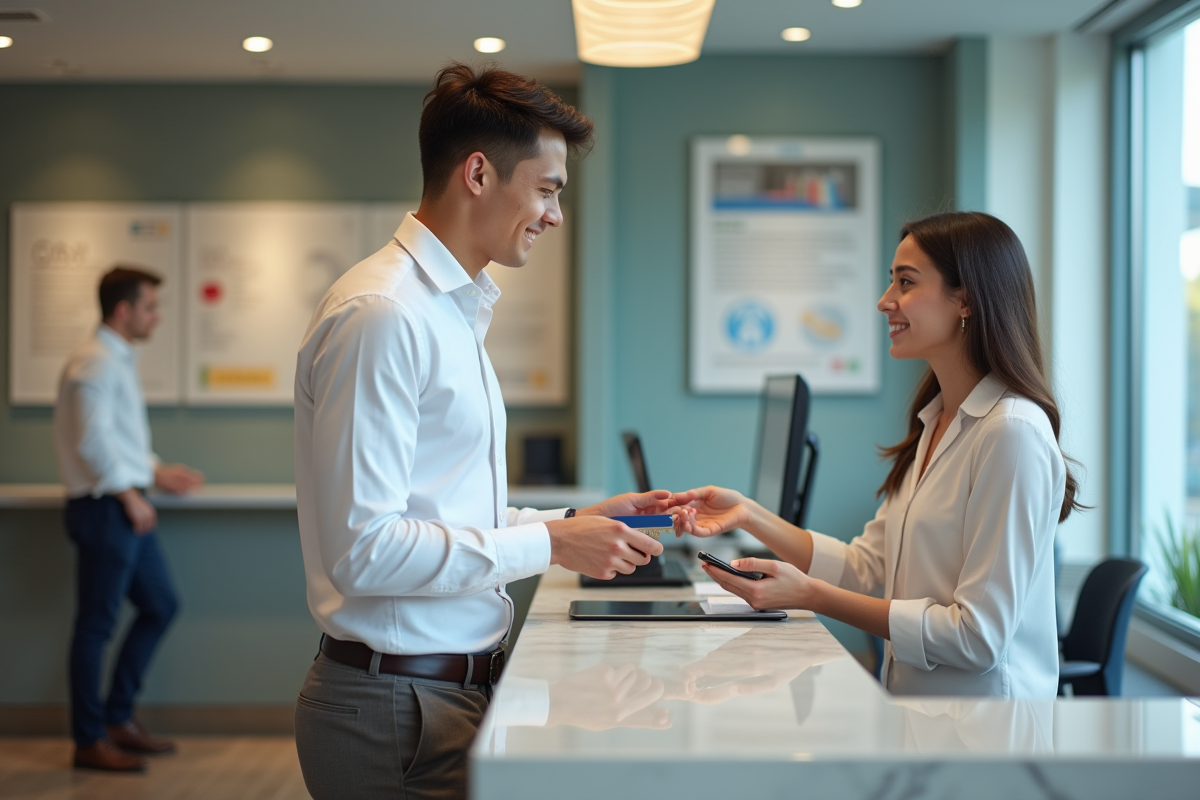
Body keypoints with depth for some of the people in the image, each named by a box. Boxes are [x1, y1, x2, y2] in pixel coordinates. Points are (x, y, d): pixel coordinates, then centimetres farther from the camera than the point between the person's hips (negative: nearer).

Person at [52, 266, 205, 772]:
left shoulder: (121, 361, 18)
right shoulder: (95, 363, -14)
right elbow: (93, 441, -21)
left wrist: (157, 472, 18)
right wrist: (130, 496, -17)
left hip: (129, 507, 10)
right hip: (104, 508, -10)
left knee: (160, 604, 13)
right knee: (97, 623, -2)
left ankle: (119, 718, 22)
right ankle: (89, 740, 6)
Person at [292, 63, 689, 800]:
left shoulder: (454, 311, 15)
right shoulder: (381, 315, -17)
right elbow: (364, 548, -23)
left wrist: (576, 519, 7)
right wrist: (550, 544, -18)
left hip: (459, 681, 9)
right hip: (399, 708, -9)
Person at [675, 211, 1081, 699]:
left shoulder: (1012, 433, -16)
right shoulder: (935, 421, 14)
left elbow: (979, 635, -18)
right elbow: (868, 567, 12)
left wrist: (811, 595, -18)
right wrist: (751, 516, 3)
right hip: (911, 697, 8)